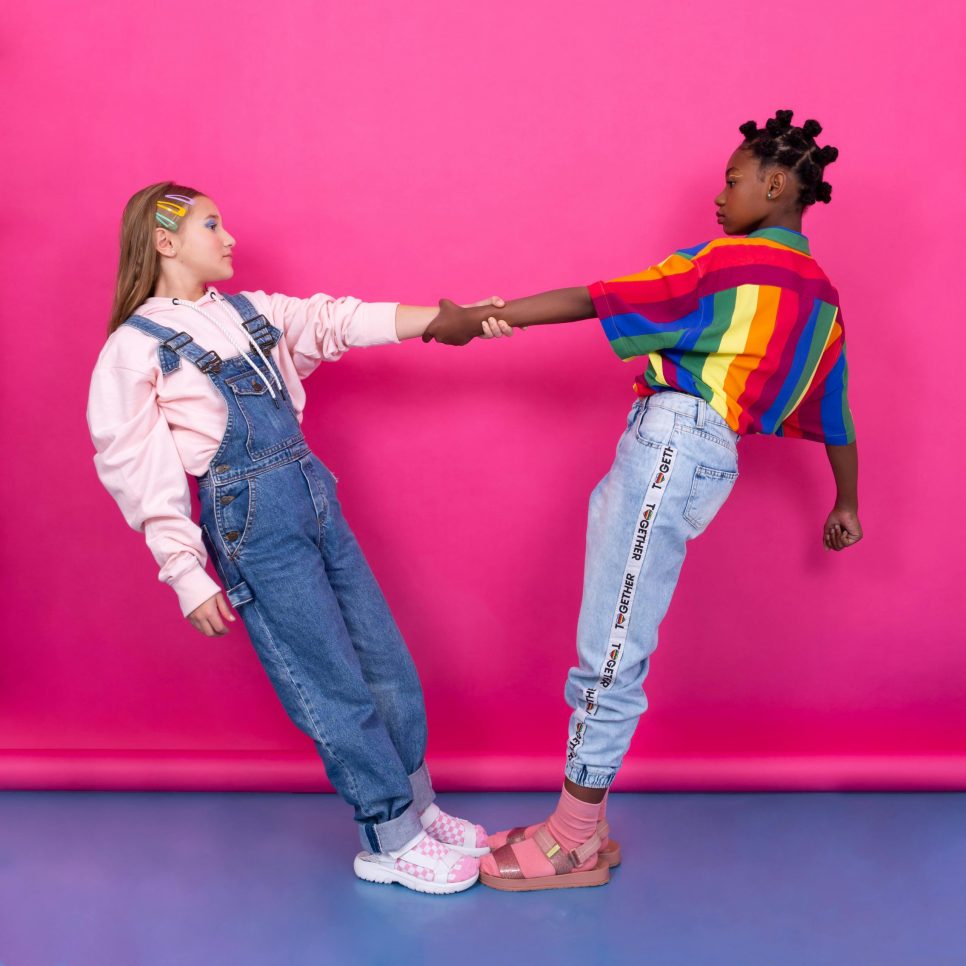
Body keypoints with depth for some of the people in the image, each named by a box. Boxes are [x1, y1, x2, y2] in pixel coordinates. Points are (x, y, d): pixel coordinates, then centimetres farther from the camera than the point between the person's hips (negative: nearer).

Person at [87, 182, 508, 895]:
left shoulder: (248, 312, 13)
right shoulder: (135, 348, -4)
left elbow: (339, 322, 4)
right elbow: (136, 473, -7)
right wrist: (188, 575, -11)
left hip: (318, 502, 7)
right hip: (251, 523, -7)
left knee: (388, 667, 10)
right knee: (336, 689, 0)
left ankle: (419, 808, 29)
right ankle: (390, 842, 16)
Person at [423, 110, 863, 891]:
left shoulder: (733, 263, -8)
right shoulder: (820, 296, 18)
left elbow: (595, 302, -10)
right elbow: (834, 416, 25)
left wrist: (479, 319, -5)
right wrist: (847, 504, 38)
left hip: (671, 449, -9)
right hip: (678, 457, 9)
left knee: (609, 657, -4)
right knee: (609, 653, 12)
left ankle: (575, 844, 4)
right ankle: (581, 824, 19)